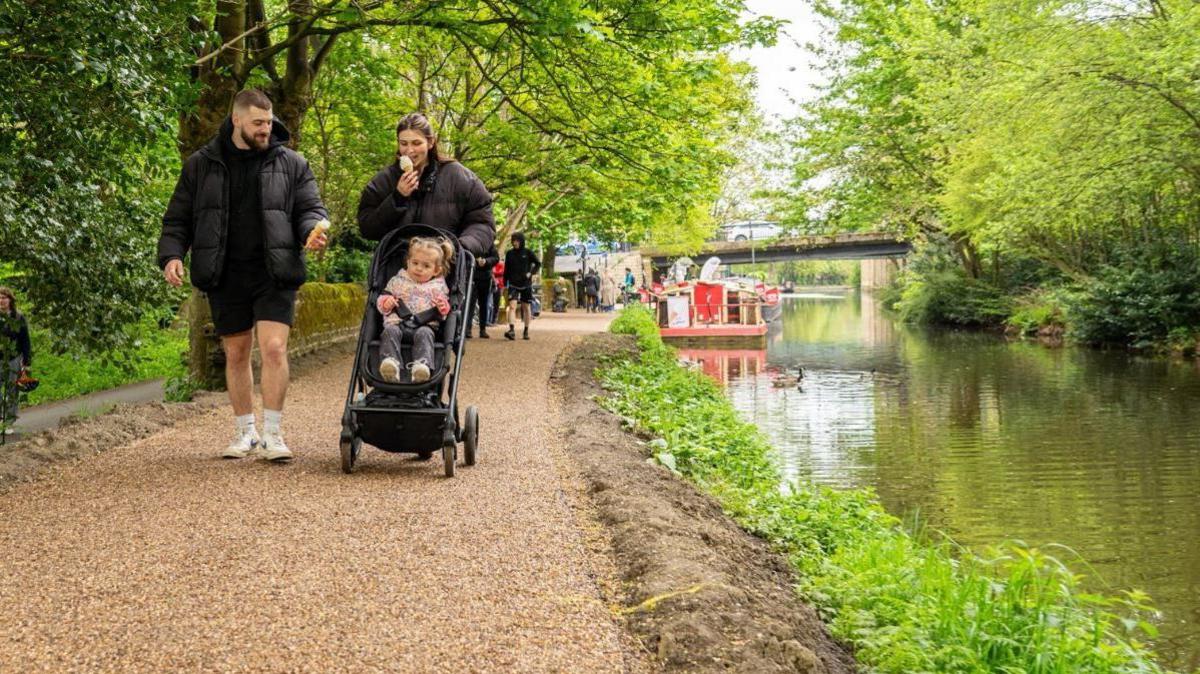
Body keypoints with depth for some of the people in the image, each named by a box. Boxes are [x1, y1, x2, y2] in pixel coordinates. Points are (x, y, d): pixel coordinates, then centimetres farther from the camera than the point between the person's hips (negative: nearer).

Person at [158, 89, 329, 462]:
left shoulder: (290, 164, 5)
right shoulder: (201, 165, 7)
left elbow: (311, 208, 7)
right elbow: (178, 219, 10)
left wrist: (313, 230, -16)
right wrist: (171, 254, -6)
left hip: (274, 276, -2)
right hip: (226, 277, 2)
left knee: (274, 348, -12)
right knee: (236, 354, 9)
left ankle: (272, 433, -4)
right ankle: (246, 432, 21)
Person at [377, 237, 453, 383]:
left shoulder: (438, 287, 20)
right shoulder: (397, 281, 22)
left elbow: (446, 310, 19)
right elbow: (382, 298, 20)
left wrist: (443, 307, -6)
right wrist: (386, 302, -4)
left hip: (424, 325, -1)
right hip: (397, 322, 1)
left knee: (424, 334, -35)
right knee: (390, 331, -33)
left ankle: (422, 364, -59)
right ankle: (390, 361, -54)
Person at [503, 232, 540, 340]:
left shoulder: (528, 253, -2)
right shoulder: (509, 253, 4)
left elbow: (538, 263, 6)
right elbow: (506, 270, 10)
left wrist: (531, 272, -9)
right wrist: (504, 284, 8)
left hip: (526, 284, 0)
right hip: (513, 284, 0)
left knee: (526, 307, 9)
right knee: (512, 306, -16)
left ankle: (526, 331, 19)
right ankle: (512, 330, -25)